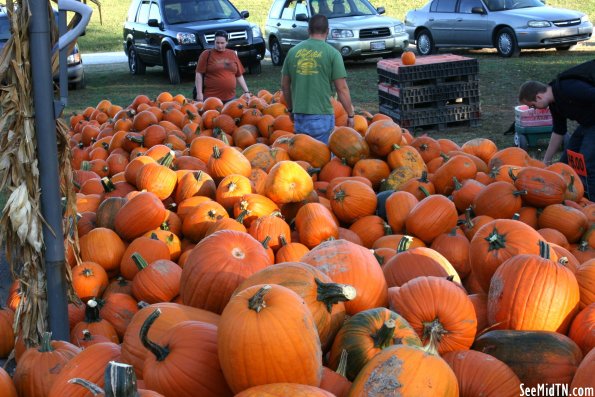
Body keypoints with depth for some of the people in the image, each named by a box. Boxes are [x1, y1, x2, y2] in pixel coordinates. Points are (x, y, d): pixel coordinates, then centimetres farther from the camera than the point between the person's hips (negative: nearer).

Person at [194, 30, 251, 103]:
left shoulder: (232, 54, 13)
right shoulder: (207, 54, 2)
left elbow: (239, 75, 17)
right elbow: (199, 74, -1)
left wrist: (246, 91, 11)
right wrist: (199, 93, -9)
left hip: (230, 98, 4)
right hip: (211, 98, -4)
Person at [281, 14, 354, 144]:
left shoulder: (293, 52, 6)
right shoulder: (332, 53, -6)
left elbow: (284, 85, 13)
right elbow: (342, 88, -8)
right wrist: (350, 114, 1)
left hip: (299, 115, 4)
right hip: (322, 116, -4)